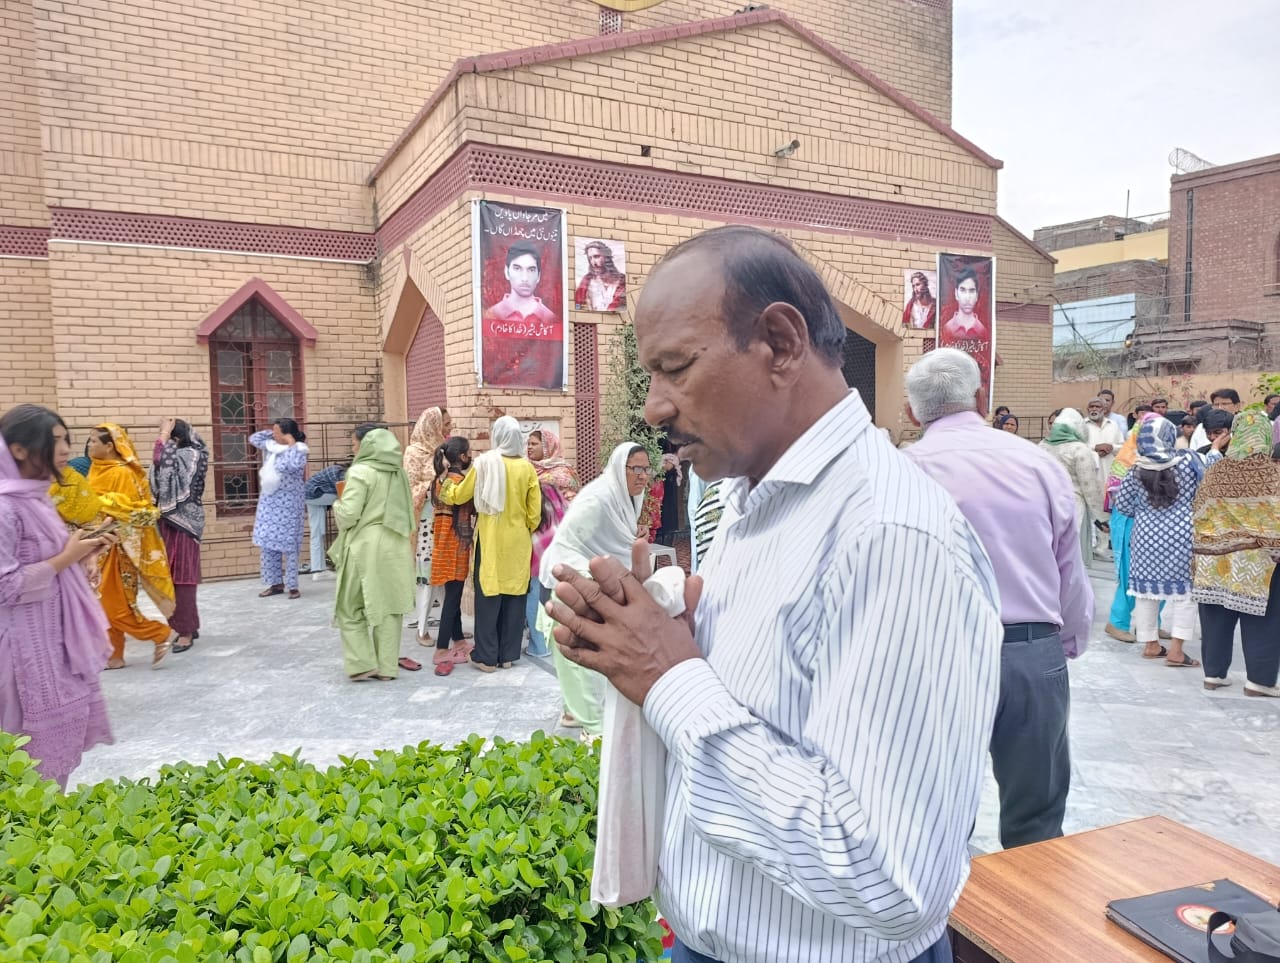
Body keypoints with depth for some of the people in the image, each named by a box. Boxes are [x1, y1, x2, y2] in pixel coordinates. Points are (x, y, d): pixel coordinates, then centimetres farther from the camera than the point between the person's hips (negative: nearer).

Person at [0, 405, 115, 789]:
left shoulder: (35, 498, 9)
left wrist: (81, 554, 3)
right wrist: (65, 558, -18)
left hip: (55, 638, 9)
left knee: (62, 737, 17)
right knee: (43, 745, 3)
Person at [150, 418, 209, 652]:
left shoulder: (190, 455, -12)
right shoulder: (178, 457, 12)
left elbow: (161, 459, -27)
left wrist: (164, 433, -14)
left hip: (183, 523, -9)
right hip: (170, 523, 9)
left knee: (182, 578, -3)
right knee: (172, 577, 12)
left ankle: (186, 631, 3)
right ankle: (187, 625, 22)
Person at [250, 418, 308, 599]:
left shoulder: (297, 450, -15)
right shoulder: (272, 446, 7)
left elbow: (296, 465, -36)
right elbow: (253, 438, 22)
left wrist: (291, 443, -24)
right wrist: (272, 431, 8)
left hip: (287, 502, -8)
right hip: (269, 501, 8)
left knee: (288, 544, -4)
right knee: (268, 544, 10)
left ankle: (292, 586, 2)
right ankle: (275, 583, 20)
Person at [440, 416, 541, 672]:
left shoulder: (484, 463, -8)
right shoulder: (527, 468, -3)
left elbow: (460, 495, 4)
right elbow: (535, 511, -1)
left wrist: (446, 490, 24)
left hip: (491, 539, -2)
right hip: (518, 541, 2)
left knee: (489, 595, 4)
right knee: (514, 595, 9)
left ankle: (487, 656, 8)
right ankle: (508, 654, 16)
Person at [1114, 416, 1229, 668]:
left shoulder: (1137, 471, -4)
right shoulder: (1188, 461, -9)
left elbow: (1122, 504, 2)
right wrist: (1216, 451, 21)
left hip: (1146, 537, 2)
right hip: (1181, 537, -2)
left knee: (1147, 590, 11)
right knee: (1184, 591, 5)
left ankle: (1151, 645, 20)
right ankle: (1176, 651, 2)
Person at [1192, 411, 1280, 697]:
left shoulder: (1215, 471, -2)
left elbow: (1199, 514, 4)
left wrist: (1204, 549, 14)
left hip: (1216, 558, 3)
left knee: (1216, 616, 11)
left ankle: (1213, 672, 17)